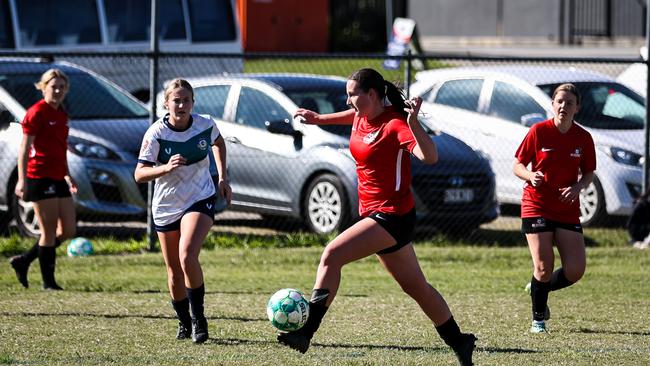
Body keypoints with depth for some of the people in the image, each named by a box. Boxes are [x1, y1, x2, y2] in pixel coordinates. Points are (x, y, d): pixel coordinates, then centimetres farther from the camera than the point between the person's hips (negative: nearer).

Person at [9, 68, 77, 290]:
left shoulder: (61, 114, 16)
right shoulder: (37, 112, -9)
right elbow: (25, 147, -13)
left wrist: (67, 176, 26)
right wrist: (22, 179, -19)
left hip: (58, 179, 9)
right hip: (40, 178, -9)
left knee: (68, 230, 8)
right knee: (50, 231, -4)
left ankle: (23, 261, 18)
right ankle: (48, 282, 5)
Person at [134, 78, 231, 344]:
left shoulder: (206, 125, -9)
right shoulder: (156, 133, -15)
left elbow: (218, 143, 16)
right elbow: (139, 174, -19)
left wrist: (223, 177, 10)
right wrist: (166, 168, -36)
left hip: (200, 200, -1)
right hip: (166, 207, 1)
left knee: (187, 257, -25)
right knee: (174, 271, 10)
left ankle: (198, 317, -10)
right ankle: (184, 322, 32)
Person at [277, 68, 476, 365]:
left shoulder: (395, 125, -18)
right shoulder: (362, 117, 6)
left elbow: (430, 157, -32)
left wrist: (413, 124, -45)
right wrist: (319, 119, 35)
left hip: (393, 216, -9)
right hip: (373, 214, 9)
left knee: (332, 255, -23)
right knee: (416, 288, 16)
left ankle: (305, 332, -26)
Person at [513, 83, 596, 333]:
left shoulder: (584, 138, 1)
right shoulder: (539, 131, -6)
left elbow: (588, 173, 11)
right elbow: (518, 165, 0)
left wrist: (577, 187, -11)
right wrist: (530, 176, -22)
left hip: (568, 209, 3)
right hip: (537, 206, -3)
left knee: (576, 270, -5)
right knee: (544, 266, -10)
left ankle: (539, 287, 26)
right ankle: (538, 318, 12)